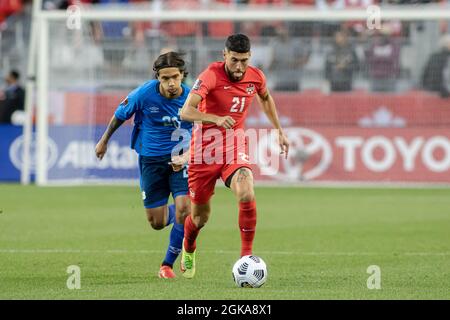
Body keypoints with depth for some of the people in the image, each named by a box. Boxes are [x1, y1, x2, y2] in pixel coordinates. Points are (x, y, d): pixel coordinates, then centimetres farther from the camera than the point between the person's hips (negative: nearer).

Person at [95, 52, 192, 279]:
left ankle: (168, 264, 1)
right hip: (151, 159, 1)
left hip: (179, 157, -1)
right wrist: (104, 141, 16)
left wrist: (185, 157, -31)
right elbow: (120, 115, 4)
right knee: (157, 223, 5)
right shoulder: (144, 94, -16)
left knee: (183, 209, -20)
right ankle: (171, 214, 45)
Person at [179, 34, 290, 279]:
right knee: (200, 217, 9)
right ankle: (188, 249, 43)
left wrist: (279, 131, 22)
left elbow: (265, 99, 22)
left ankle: (246, 255, -16)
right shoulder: (211, 76, -19)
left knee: (247, 195, -28)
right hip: (204, 151, -2)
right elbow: (186, 112, -30)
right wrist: (216, 119, -45)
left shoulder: (256, 77, -4)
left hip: (234, 148, 2)